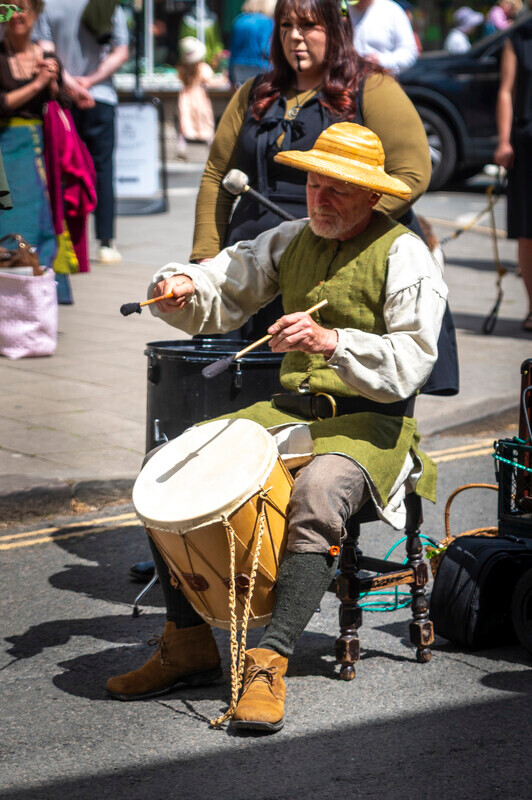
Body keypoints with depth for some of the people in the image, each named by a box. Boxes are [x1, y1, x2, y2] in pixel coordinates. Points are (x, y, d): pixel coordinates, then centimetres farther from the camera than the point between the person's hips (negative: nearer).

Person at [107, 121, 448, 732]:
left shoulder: (404, 255, -8)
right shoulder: (291, 241, 12)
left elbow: (411, 361, -18)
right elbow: (221, 298, 14)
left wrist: (331, 342, -34)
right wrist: (182, 288, -10)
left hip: (371, 422, -7)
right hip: (290, 408, 7)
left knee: (317, 493, -39)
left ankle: (269, 662, -37)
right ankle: (188, 643, -2)